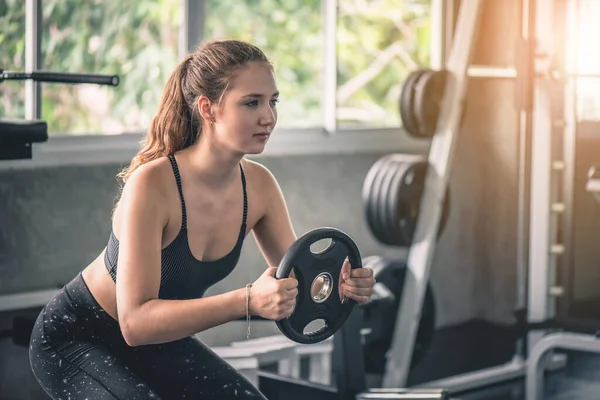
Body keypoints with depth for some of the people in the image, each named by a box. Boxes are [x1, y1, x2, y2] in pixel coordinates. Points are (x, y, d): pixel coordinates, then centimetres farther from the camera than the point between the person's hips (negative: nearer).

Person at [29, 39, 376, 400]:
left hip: (159, 341, 7)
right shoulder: (152, 183, -32)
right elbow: (135, 321, -37)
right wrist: (248, 301, -46)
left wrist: (342, 284, -27)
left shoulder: (258, 185, -13)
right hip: (76, 339, -7)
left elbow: (297, 282, -4)